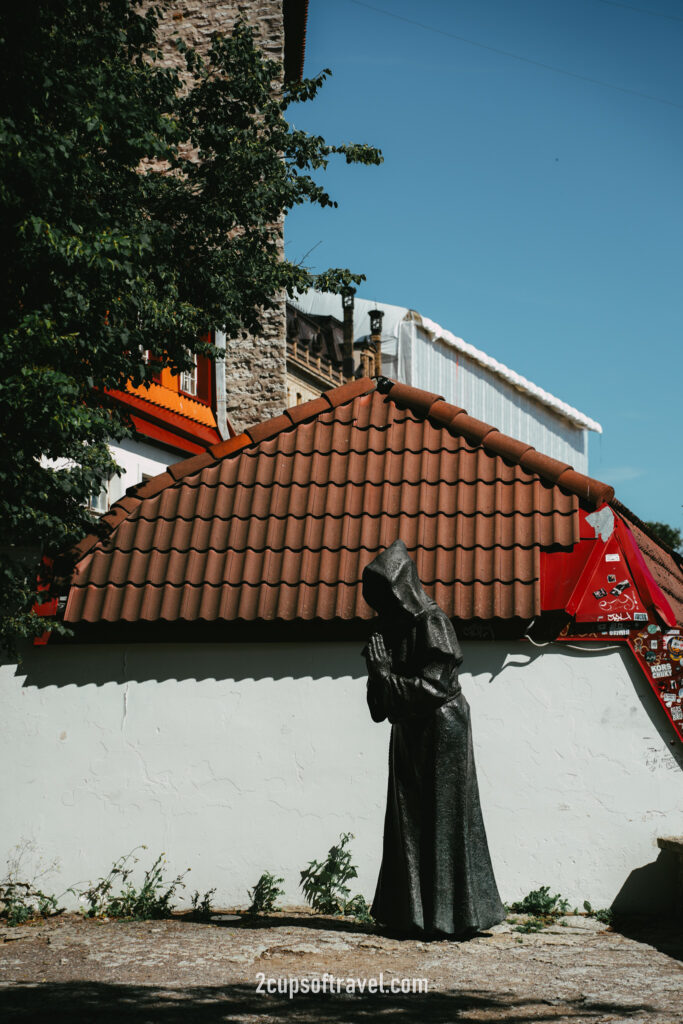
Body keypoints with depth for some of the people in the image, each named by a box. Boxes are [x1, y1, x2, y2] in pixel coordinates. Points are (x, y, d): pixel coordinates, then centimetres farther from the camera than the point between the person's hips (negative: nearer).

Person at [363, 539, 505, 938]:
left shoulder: (432, 622, -15)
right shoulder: (392, 626, 9)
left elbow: (433, 687, -20)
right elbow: (381, 698, 12)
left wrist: (385, 676, -15)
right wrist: (378, 669, -7)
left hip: (440, 733, -8)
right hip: (410, 736, 8)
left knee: (444, 821, -4)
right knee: (408, 822, 8)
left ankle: (456, 916, 3)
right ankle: (417, 914, 13)